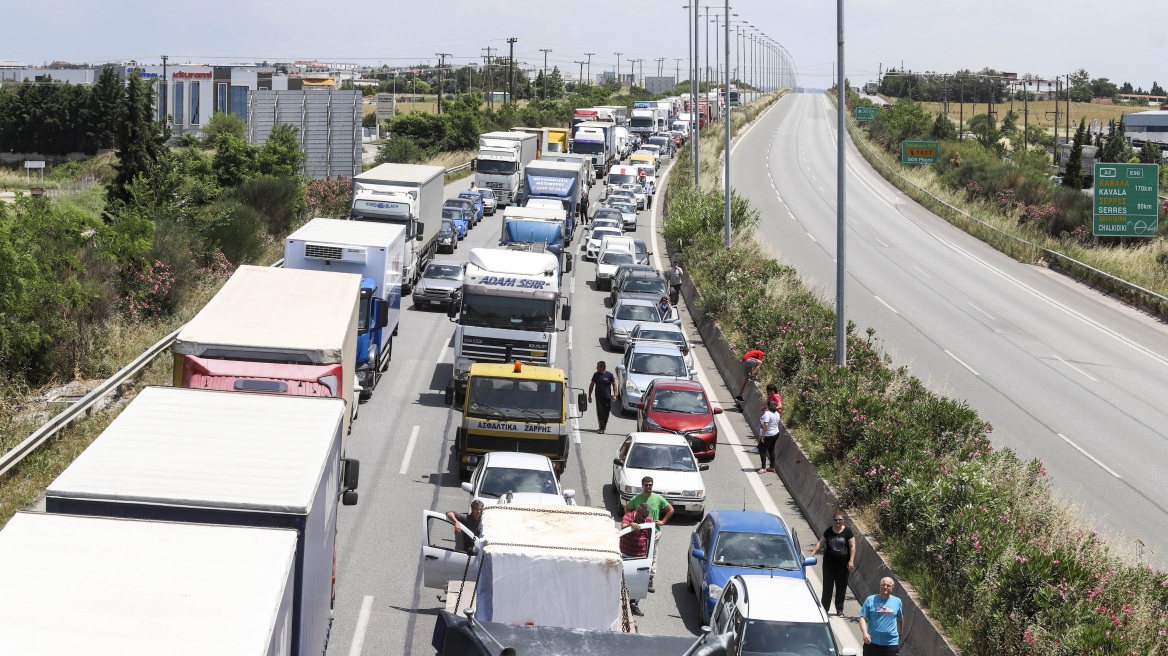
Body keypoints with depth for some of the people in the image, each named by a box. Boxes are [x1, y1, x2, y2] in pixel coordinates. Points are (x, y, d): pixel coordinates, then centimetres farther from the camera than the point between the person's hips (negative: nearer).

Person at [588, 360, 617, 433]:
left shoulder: (609, 375, -1)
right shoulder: (596, 375, 6)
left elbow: (614, 385, 4)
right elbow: (591, 385, 13)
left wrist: (615, 395, -6)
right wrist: (589, 396, 10)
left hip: (607, 397, -1)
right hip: (599, 397, 1)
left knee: (606, 413, 8)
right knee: (600, 413, -9)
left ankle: (604, 425, 27)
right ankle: (601, 427, -11)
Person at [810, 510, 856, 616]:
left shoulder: (847, 531, -2)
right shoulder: (828, 531, 4)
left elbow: (852, 546, -3)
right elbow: (820, 543, 9)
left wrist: (851, 561, -10)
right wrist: (812, 554, -1)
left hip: (843, 565, -1)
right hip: (829, 564, 2)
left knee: (841, 587, 5)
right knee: (827, 586, 2)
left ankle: (840, 610, 16)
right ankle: (825, 608, 10)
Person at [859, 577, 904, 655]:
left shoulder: (897, 602, 5)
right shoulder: (870, 600, -2)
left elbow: (900, 619, 20)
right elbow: (863, 618, -7)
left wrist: (900, 634, 29)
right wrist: (865, 633, -24)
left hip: (891, 644, 0)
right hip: (872, 642, 0)